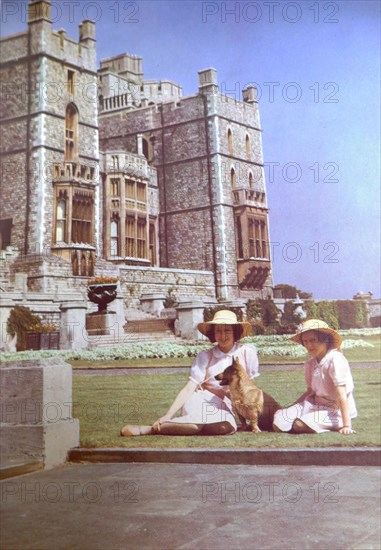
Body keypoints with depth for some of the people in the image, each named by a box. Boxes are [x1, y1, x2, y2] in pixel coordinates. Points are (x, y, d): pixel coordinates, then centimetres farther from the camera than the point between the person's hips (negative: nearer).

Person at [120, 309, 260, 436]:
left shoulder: (247, 352, 0)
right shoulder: (204, 357, 1)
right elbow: (188, 389, -7)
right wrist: (167, 416, -19)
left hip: (229, 410, 1)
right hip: (202, 403, -1)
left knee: (226, 426, -37)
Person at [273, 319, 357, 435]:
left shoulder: (335, 359, -18)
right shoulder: (310, 363, 5)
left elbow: (342, 396, -20)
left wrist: (346, 426, -23)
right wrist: (289, 409, 10)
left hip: (336, 411, -7)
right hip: (316, 405, 7)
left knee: (300, 425, -30)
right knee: (278, 423, -10)